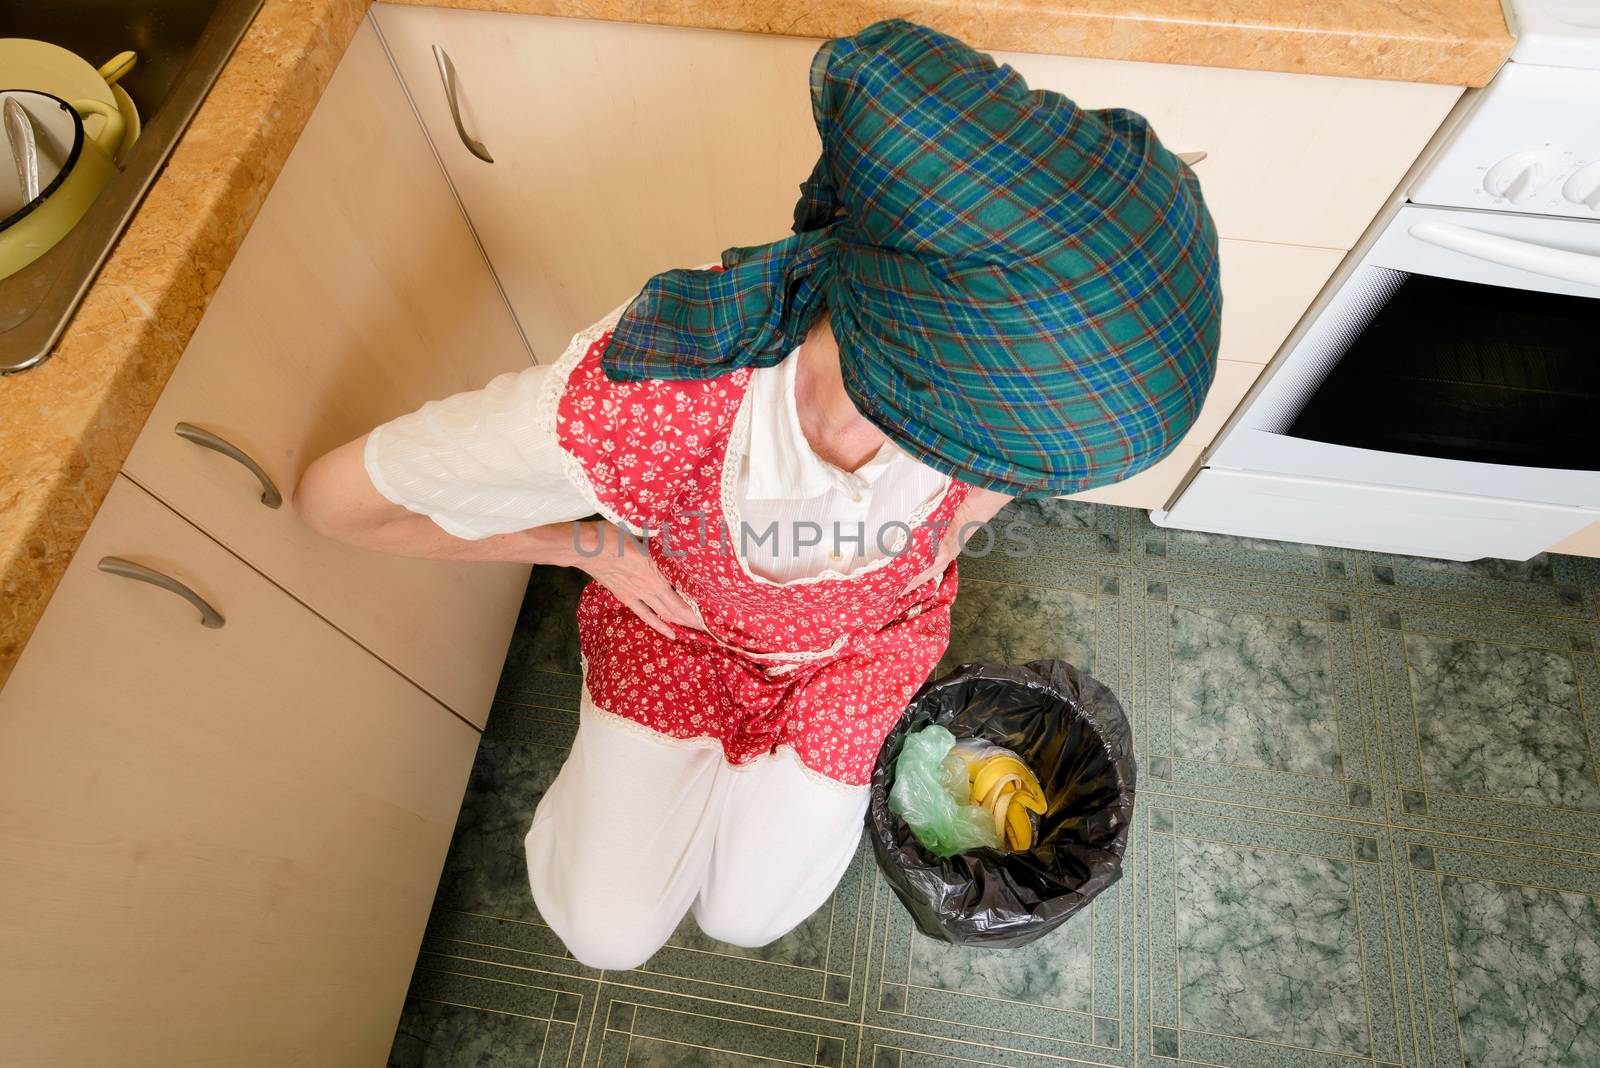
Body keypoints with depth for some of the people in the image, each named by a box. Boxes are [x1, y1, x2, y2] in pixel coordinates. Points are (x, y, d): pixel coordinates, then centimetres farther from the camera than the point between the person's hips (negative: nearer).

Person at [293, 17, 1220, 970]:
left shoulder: (1023, 376, -34)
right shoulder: (629, 411, -45)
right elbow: (338, 497, -26)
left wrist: (947, 537, -12)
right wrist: (593, 548, -18)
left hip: (864, 630, 2)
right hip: (682, 610, -1)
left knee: (747, 916, 9)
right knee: (608, 931, 7)